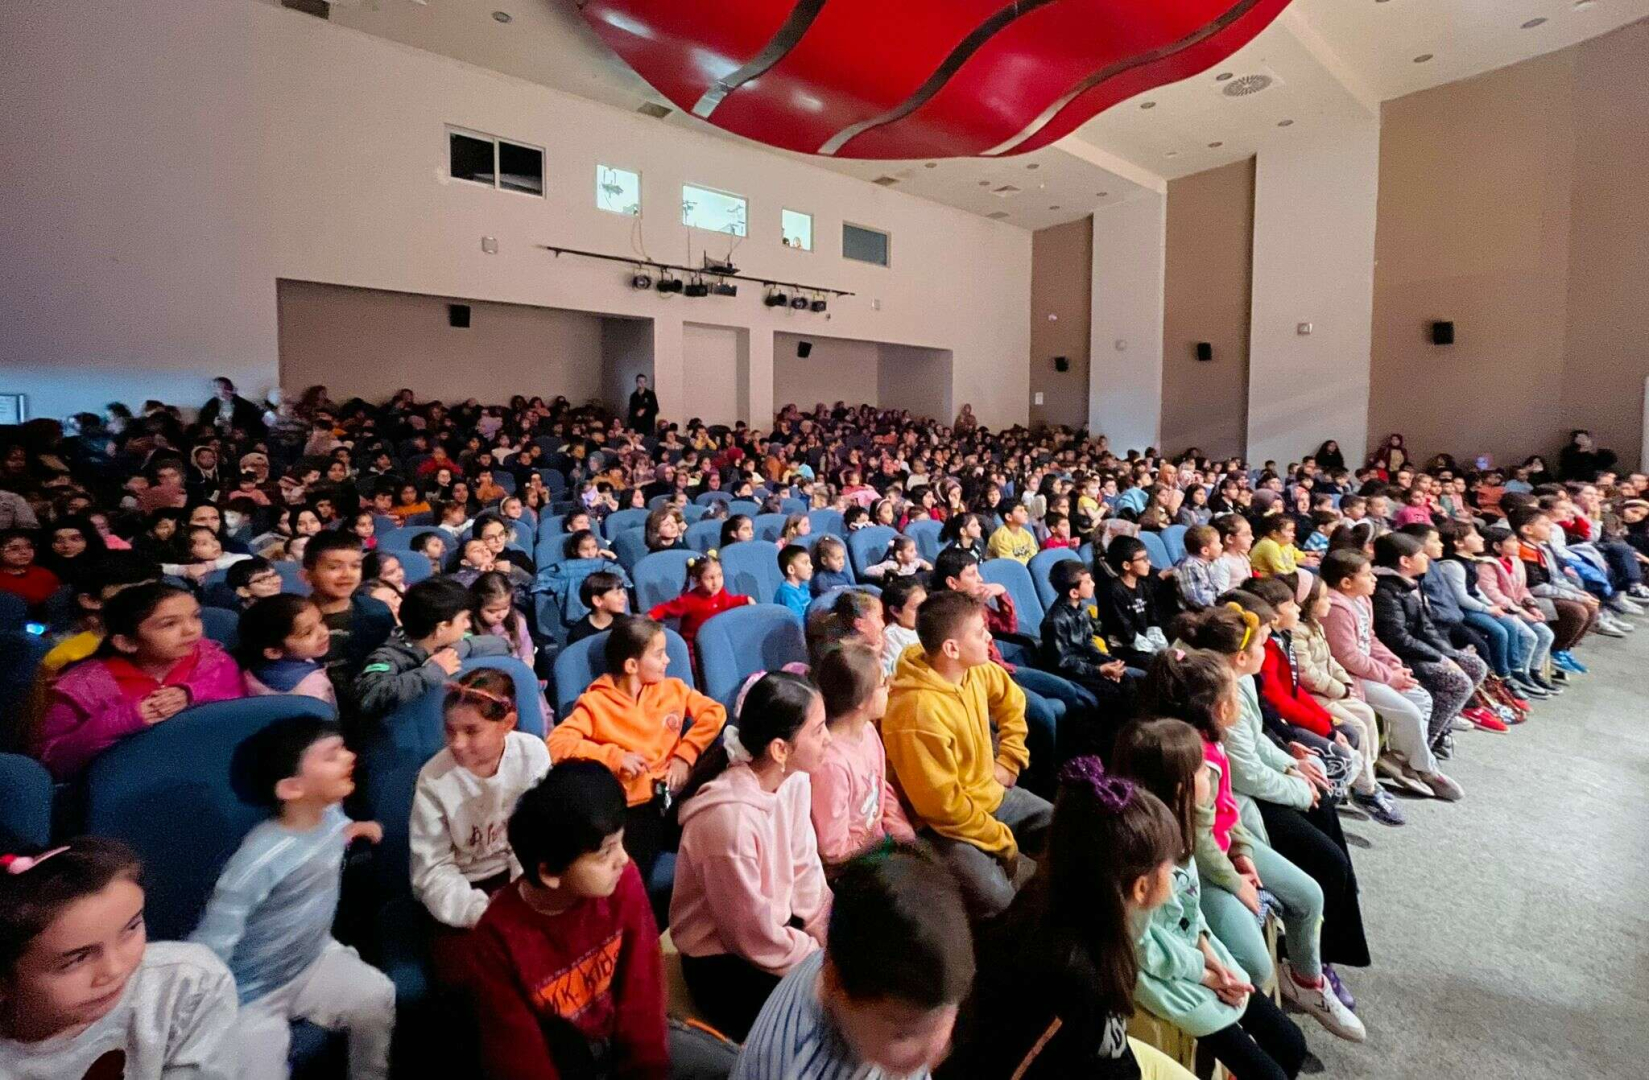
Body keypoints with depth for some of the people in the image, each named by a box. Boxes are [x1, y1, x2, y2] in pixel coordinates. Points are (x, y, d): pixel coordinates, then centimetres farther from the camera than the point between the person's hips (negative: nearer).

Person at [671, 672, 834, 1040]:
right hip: (725, 961, -7)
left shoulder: (793, 778, -11)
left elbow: (805, 870, -2)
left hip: (779, 924, 7)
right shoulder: (730, 818, -33)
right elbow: (756, 940, -22)